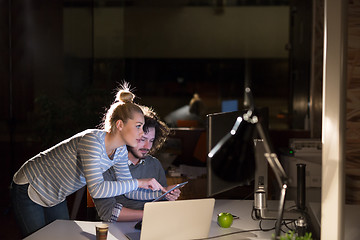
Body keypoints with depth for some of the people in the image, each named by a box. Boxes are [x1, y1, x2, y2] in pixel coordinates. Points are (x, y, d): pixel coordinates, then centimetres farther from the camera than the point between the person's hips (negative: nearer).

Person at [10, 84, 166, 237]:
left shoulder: (120, 151, -7)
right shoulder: (93, 140, -33)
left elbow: (128, 191, 0)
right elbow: (96, 189, -42)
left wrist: (161, 193, -13)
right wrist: (138, 182, -37)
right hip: (29, 189, -8)